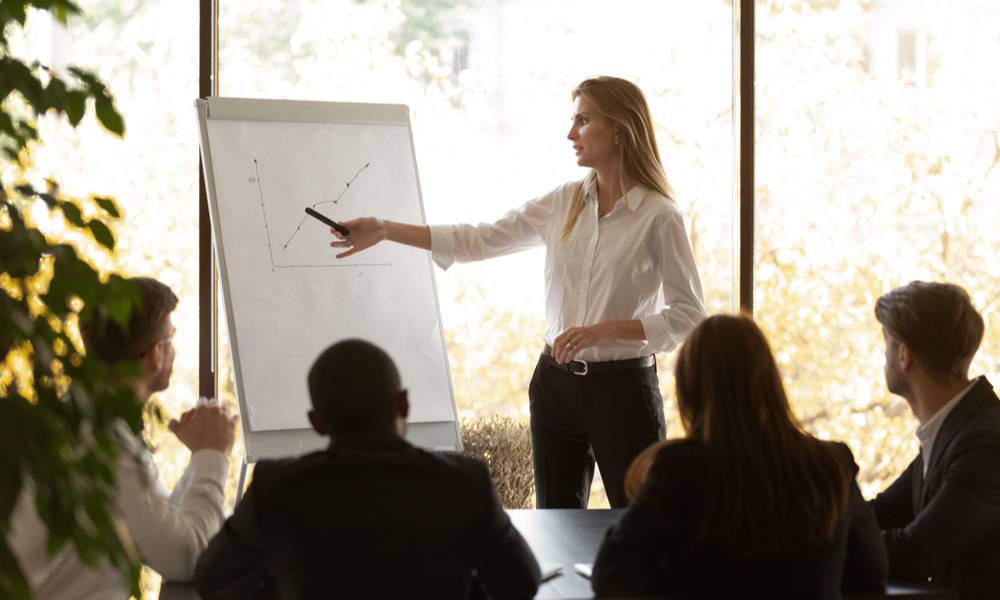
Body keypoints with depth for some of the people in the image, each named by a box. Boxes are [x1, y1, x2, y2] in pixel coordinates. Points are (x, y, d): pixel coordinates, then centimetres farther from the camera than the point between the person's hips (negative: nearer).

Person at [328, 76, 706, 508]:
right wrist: (384, 231, 0)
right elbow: (480, 241, 6)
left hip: (622, 388, -5)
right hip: (556, 383, 6)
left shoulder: (659, 217, -10)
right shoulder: (563, 204, 6)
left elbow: (688, 314, -11)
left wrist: (603, 329, -21)